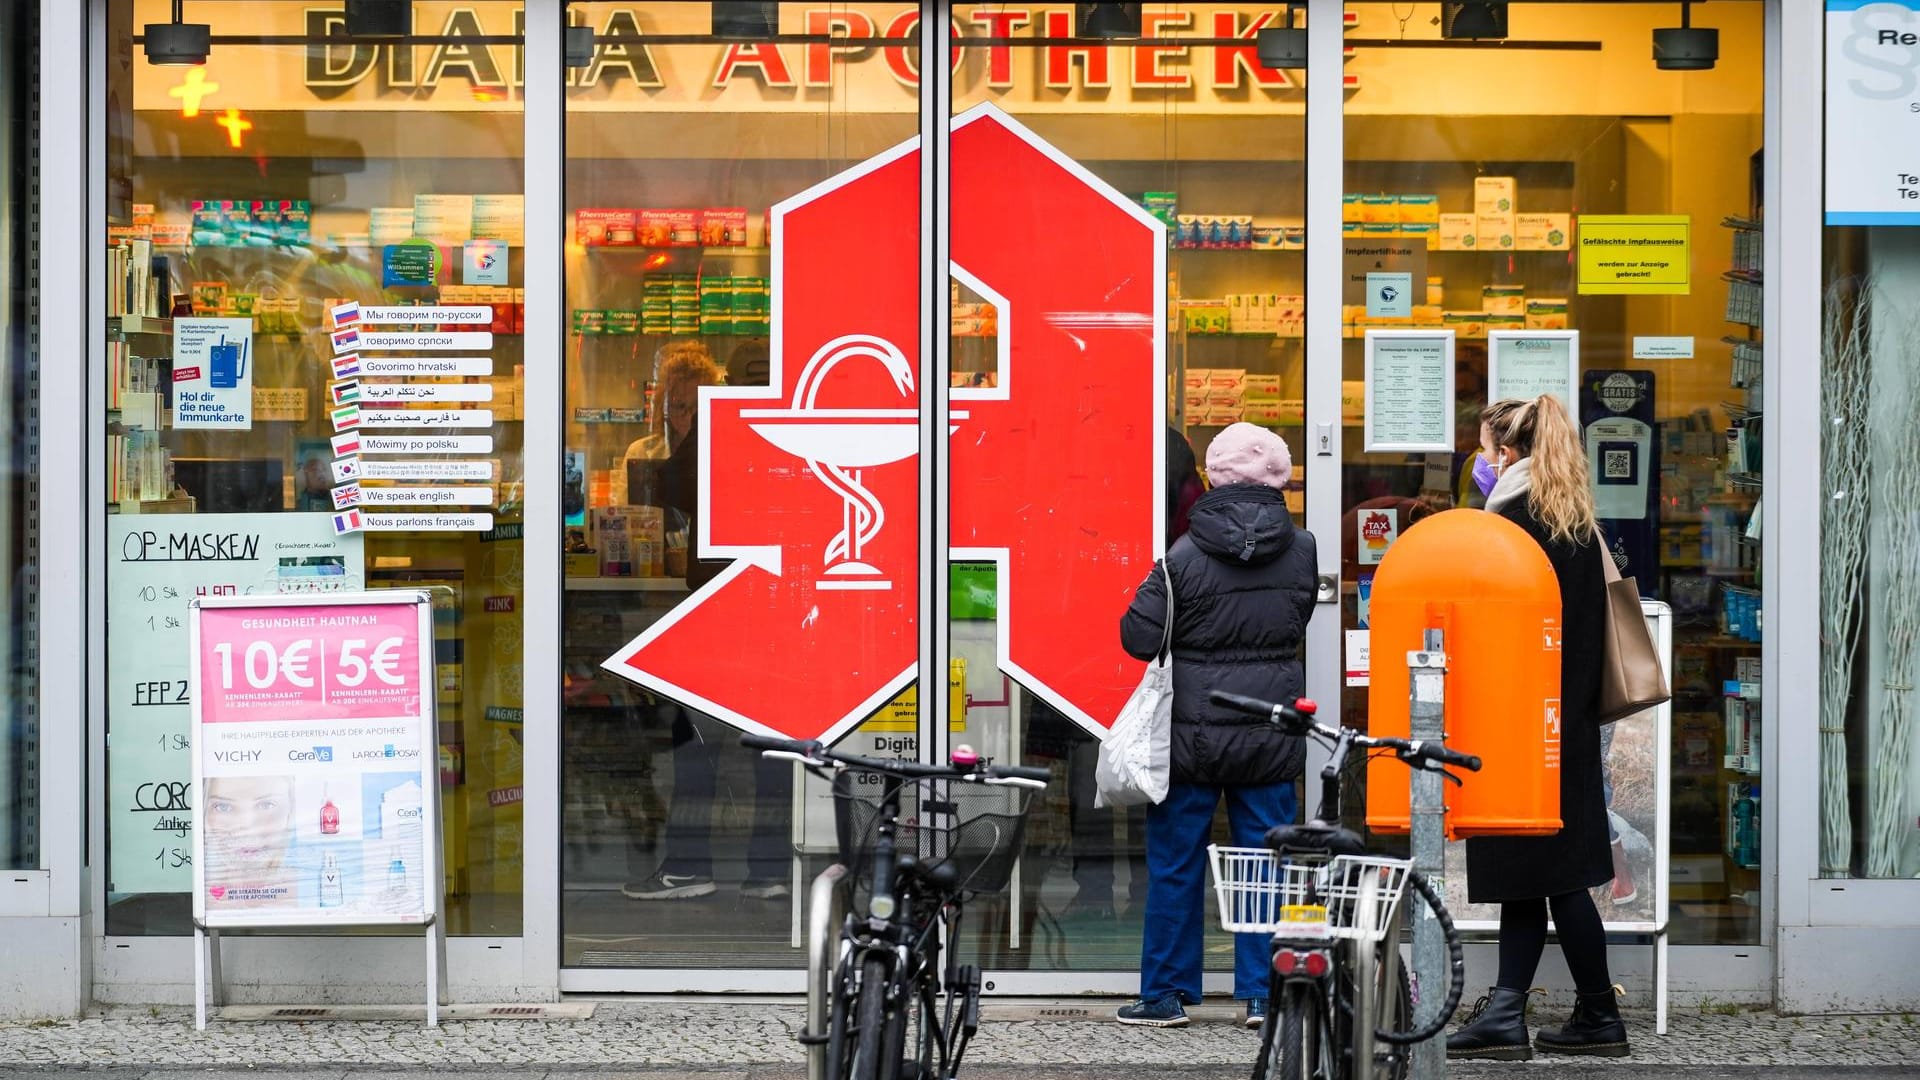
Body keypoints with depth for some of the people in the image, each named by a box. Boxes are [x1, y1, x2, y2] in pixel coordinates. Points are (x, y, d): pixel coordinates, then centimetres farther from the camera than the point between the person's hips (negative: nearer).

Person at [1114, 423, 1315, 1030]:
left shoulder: (1186, 555, -11)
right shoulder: (1301, 551, -2)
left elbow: (1138, 637, -9)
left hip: (1194, 731, -2)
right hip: (1270, 733, 2)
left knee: (1175, 865, 8)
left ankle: (1166, 995, 13)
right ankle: (1263, 995, 9)